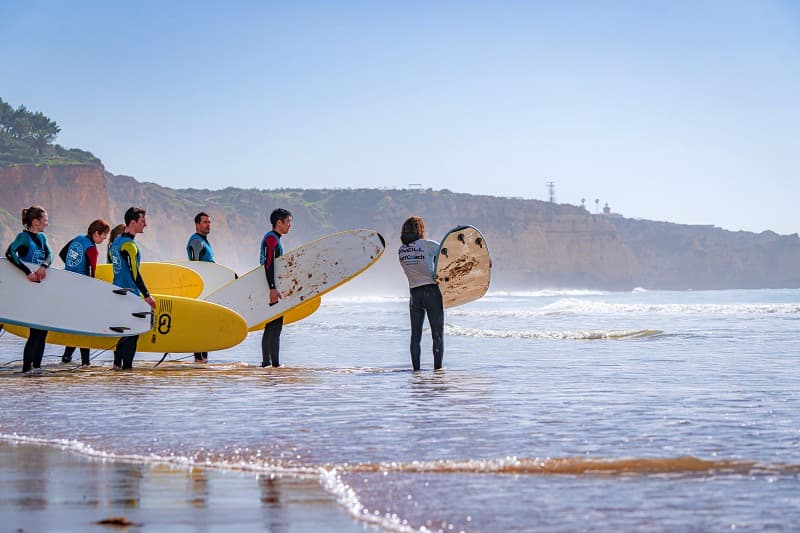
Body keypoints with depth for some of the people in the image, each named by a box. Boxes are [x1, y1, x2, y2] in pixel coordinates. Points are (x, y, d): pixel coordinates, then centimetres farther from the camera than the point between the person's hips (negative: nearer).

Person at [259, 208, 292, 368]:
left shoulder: (274, 239, 20)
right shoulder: (271, 238, -12)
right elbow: (268, 264, -23)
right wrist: (272, 288, -29)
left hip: (271, 288, 11)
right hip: (272, 288, -11)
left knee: (271, 326, 11)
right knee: (275, 325, -12)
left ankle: (266, 361, 14)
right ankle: (275, 362, -15)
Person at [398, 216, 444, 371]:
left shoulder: (401, 251, 7)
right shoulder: (427, 244, -7)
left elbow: (409, 269, 8)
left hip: (414, 293, 4)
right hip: (432, 291, -4)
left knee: (415, 335, 8)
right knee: (438, 334, 2)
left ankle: (416, 369, 7)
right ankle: (437, 368, 0)